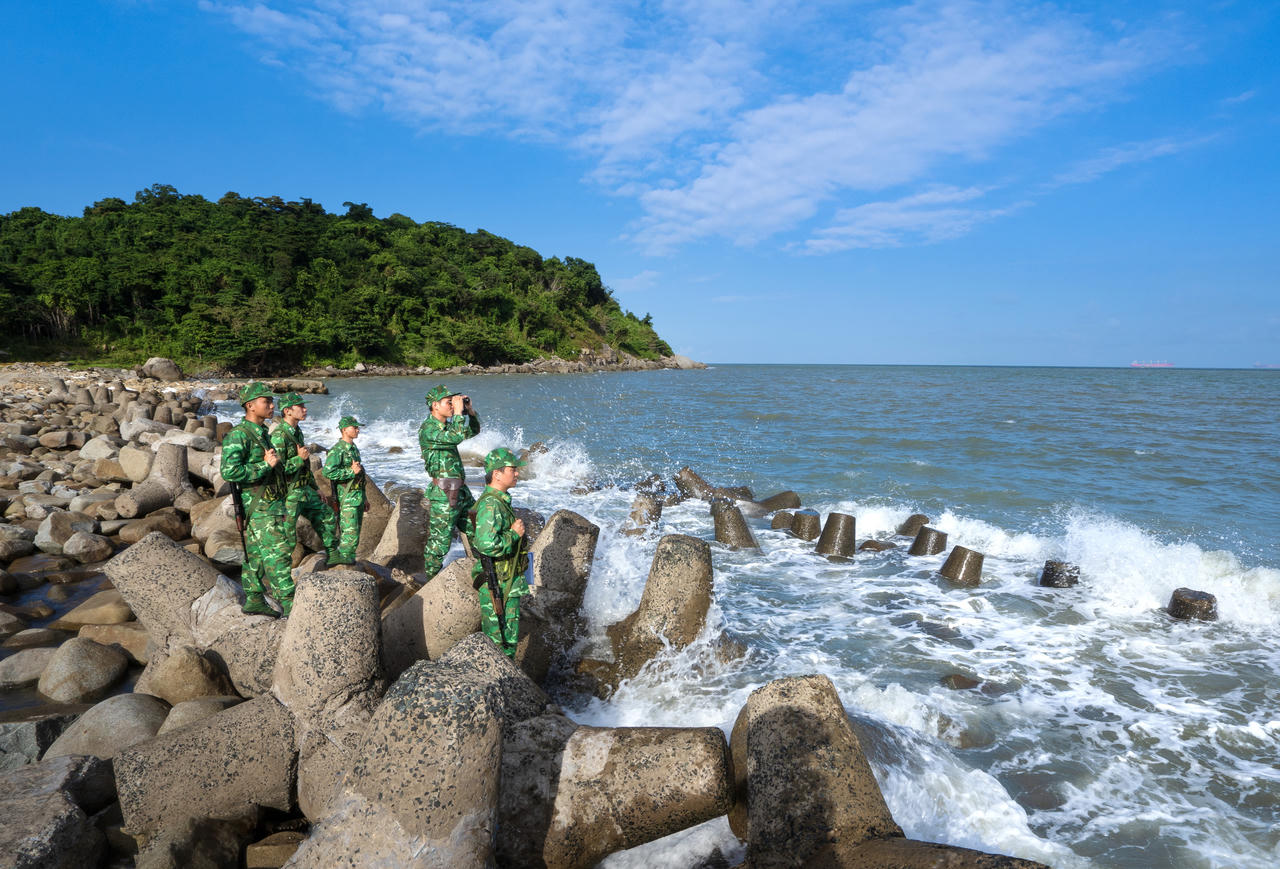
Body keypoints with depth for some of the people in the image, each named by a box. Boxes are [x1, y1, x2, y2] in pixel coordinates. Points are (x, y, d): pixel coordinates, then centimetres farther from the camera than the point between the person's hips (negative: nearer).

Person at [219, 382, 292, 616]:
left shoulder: (261, 432, 14)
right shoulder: (239, 435, -15)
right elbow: (229, 471, -24)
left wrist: (273, 461, 10)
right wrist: (265, 466, -20)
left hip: (270, 504, 9)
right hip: (259, 506, -9)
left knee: (256, 553, 15)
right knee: (278, 554, -9)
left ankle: (254, 600, 24)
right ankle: (291, 604, -7)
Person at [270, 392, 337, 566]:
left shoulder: (297, 432, 10)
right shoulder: (279, 436, -20)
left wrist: (315, 487, 23)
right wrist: (300, 458, -21)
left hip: (304, 490, 9)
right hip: (288, 494, -9)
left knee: (327, 516, 18)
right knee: (287, 539, -4)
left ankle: (331, 555, 32)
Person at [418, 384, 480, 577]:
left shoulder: (447, 425, 13)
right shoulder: (427, 428, -14)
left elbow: (474, 431, 25)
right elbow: (457, 436, -29)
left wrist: (469, 409, 10)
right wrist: (459, 411, -18)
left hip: (461, 491, 9)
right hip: (443, 495, -9)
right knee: (439, 540, 0)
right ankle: (431, 578, 14)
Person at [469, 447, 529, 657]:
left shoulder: (500, 500, 10)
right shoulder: (490, 505, -23)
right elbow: (488, 545, -33)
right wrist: (514, 534, -20)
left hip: (508, 583, 10)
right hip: (496, 585, -10)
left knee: (510, 639, 19)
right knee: (498, 640, 3)